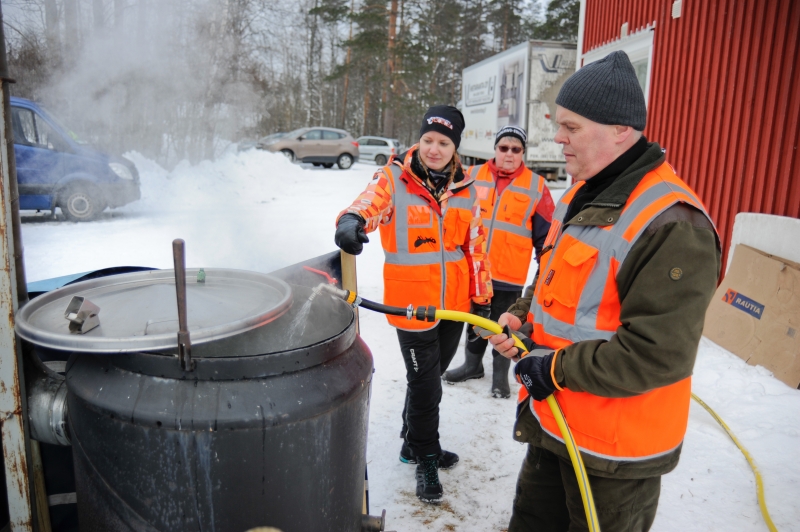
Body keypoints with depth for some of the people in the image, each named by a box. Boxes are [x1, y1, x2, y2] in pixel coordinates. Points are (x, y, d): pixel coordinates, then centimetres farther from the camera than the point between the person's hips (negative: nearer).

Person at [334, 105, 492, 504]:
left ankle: (414, 442, 41)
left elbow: (476, 243, 12)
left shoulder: (465, 188, 6)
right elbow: (370, 202, -26)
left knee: (431, 377, 19)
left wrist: (481, 293, 14)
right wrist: (352, 220, -49)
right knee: (425, 382, 5)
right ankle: (426, 459, 27)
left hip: (454, 303, 5)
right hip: (412, 303, -5)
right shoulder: (395, 179, -7)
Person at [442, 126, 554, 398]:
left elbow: (546, 235, 2)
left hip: (509, 274, -2)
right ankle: (472, 364, 38)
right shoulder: (472, 176, 2)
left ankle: (500, 375, 27)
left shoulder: (536, 186, -3)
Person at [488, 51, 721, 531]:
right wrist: (522, 316, -2)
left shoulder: (673, 225, -26)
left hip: (615, 448, -8)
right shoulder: (583, 195, 4)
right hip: (553, 419, 8)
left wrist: (557, 369, -21)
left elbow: (656, 356, -28)